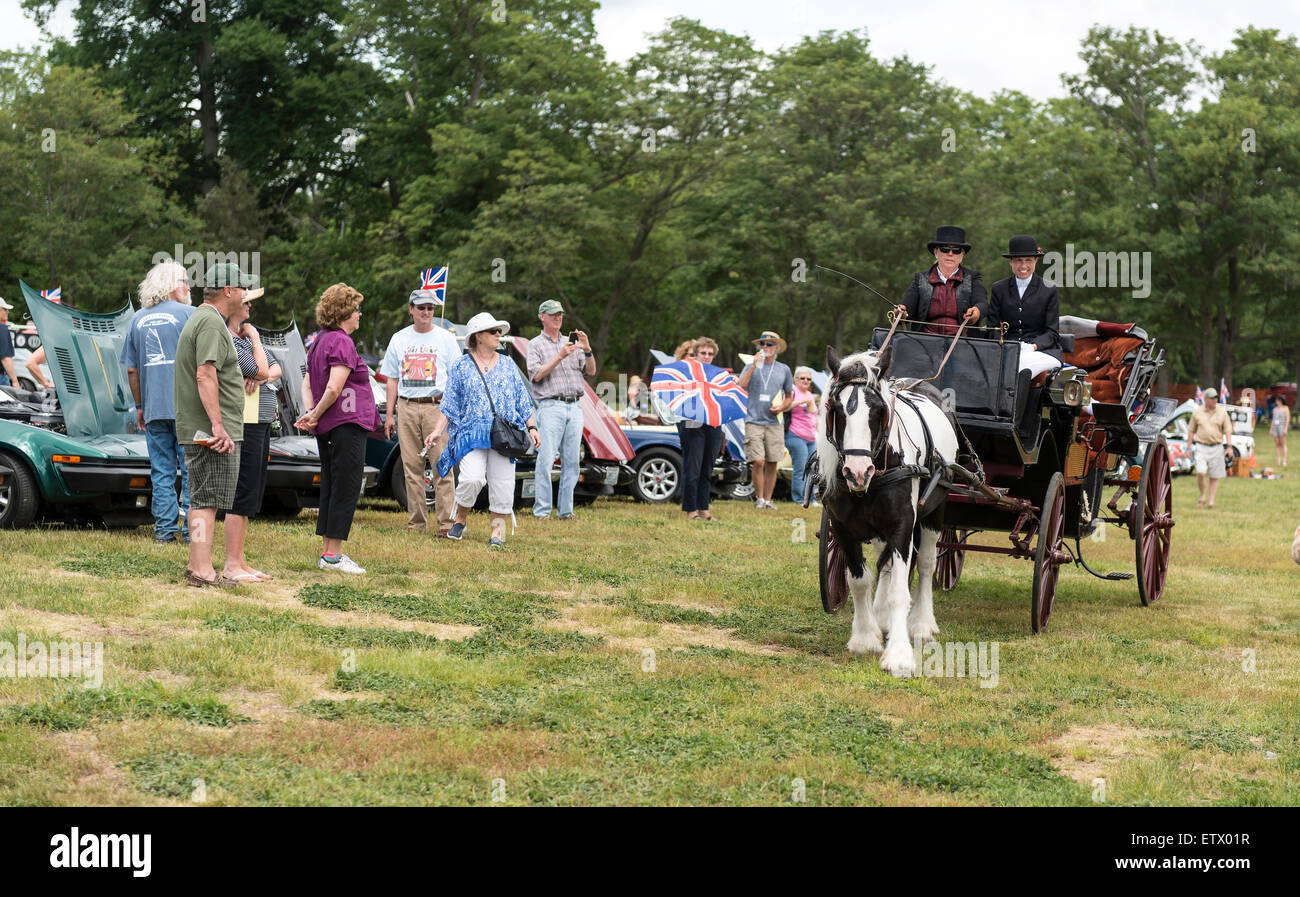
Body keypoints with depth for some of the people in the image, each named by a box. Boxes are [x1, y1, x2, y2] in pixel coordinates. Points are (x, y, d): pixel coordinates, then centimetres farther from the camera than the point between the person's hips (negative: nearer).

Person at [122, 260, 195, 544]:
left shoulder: (137, 320, 11)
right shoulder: (190, 314, -3)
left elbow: (132, 370, 12)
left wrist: (139, 406, 20)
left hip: (153, 409, 4)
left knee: (162, 470, 8)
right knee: (192, 469, 1)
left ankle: (165, 529, 7)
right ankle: (192, 529, -1)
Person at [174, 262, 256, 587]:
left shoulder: (198, 319, 20)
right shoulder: (211, 322, -14)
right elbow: (205, 375, -24)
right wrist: (217, 424, -27)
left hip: (198, 429, 11)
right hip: (212, 430, -11)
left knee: (201, 499, 14)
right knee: (207, 500, -10)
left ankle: (196, 566, 19)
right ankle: (202, 571, -10)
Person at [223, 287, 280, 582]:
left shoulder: (243, 337, 18)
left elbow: (276, 369, 18)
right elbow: (261, 371, -17)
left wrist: (264, 375, -5)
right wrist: (255, 339, -4)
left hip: (261, 422, 10)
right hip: (244, 424, -10)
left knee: (253, 494, 12)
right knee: (243, 493, -9)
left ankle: (240, 562, 16)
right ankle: (231, 565, -7)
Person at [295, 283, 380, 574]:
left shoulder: (320, 341, 16)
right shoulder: (342, 342, -14)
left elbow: (307, 384, 16)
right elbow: (334, 389, -21)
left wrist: (310, 414, 3)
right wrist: (315, 416, -8)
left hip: (327, 429, 10)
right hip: (347, 424, -10)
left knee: (331, 489, 13)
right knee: (347, 489, -6)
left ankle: (327, 551, 16)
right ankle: (333, 555, -5)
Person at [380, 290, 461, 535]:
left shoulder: (445, 338, 6)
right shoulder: (399, 339, 15)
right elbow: (392, 379, 17)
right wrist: (389, 413, 10)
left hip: (437, 407, -3)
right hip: (407, 408, 3)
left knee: (442, 466, -9)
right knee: (411, 468, 3)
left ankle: (446, 523, -10)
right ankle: (416, 522, 8)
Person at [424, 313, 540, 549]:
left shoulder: (507, 365, 15)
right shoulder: (462, 366, 8)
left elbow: (523, 400, 15)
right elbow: (450, 404, 6)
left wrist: (531, 427, 6)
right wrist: (438, 431, -4)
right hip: (471, 432, -2)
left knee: (502, 481, -4)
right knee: (471, 478, -18)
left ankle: (497, 530, 6)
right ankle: (461, 518, 7)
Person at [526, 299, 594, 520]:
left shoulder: (571, 342, 20)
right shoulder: (535, 344, 7)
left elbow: (591, 372, 13)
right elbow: (537, 375, -6)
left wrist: (587, 350, -4)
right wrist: (560, 356, -13)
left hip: (575, 406, 5)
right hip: (551, 406, -5)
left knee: (571, 461, 2)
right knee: (546, 460, -10)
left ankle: (566, 510, 7)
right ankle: (541, 511, -8)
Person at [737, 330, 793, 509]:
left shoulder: (784, 370, 12)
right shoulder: (750, 367, 7)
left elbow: (789, 397, 19)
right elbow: (740, 386, -11)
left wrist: (782, 407, -2)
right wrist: (754, 366, -17)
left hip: (774, 423, 2)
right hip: (754, 421, -2)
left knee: (772, 464, 1)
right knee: (758, 462, -12)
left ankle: (768, 499, 12)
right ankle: (759, 498, 2)